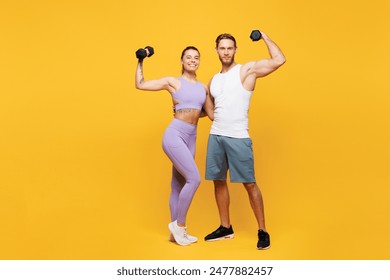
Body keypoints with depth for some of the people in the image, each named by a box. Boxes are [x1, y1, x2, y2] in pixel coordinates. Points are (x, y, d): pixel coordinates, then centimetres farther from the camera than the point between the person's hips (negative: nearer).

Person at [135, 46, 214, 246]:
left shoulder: (203, 87, 13)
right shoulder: (172, 82, 1)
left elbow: (211, 114, 17)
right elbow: (140, 84, 0)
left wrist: (190, 114, 16)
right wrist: (141, 61, 1)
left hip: (190, 138, 6)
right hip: (174, 135, -6)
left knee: (179, 185, 10)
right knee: (194, 179, -16)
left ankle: (176, 231, 17)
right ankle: (179, 224, -1)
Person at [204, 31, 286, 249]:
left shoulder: (247, 70, -4)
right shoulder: (214, 80, 16)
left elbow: (280, 60, -15)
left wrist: (265, 37, -5)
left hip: (238, 138, -6)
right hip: (215, 136, 7)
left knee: (249, 184, -3)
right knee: (219, 181, 11)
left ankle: (263, 231, 8)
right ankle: (226, 228, 24)